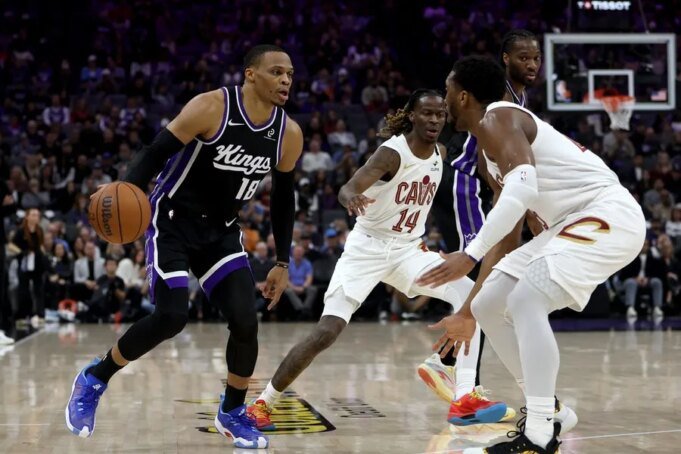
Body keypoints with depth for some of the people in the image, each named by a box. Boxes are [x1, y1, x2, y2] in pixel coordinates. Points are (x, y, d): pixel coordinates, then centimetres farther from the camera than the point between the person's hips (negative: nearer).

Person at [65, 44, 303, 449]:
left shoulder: (290, 135, -4)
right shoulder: (211, 108, -20)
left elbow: (283, 199, 8)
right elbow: (156, 152, -18)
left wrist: (283, 263, 7)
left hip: (221, 232, 5)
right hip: (173, 223, -5)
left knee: (245, 321, -10)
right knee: (172, 317, -17)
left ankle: (233, 413, 13)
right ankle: (94, 380, 6)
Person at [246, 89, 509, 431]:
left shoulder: (439, 153, 3)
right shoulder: (392, 152, -19)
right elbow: (347, 189, -35)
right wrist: (352, 198, -58)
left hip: (408, 249, 6)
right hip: (367, 248, -6)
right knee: (326, 332, -15)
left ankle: (465, 399, -13)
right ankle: (263, 403, 1)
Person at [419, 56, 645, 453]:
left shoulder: (497, 119, -10)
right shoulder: (490, 146, 21)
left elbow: (522, 188, -30)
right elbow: (506, 237, 24)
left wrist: (470, 255, -31)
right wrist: (467, 313, 25)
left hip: (609, 214, -10)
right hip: (576, 222, 10)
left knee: (525, 301, -24)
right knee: (488, 306, 9)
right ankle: (544, 410, 19)